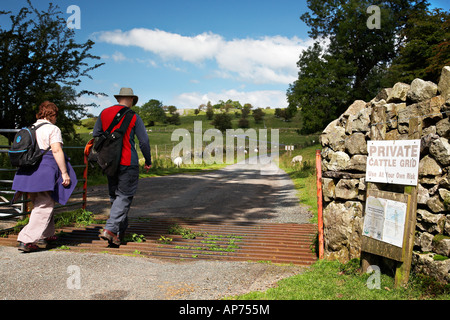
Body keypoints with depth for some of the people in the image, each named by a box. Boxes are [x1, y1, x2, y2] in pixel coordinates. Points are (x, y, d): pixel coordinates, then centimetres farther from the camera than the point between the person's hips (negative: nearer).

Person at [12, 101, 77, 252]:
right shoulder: (53, 129, -6)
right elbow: (56, 151, -15)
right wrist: (64, 173, -14)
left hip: (29, 171, 8)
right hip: (45, 171, -8)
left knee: (40, 204, 20)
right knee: (44, 207, -5)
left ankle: (45, 235, 27)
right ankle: (27, 240, -11)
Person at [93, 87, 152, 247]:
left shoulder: (104, 113, 6)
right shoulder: (134, 117, -6)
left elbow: (96, 135, 10)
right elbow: (144, 141, -5)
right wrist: (148, 161, 7)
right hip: (127, 162, -5)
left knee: (114, 196, 15)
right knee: (124, 196, 0)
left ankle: (120, 233, 23)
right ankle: (110, 229, -13)